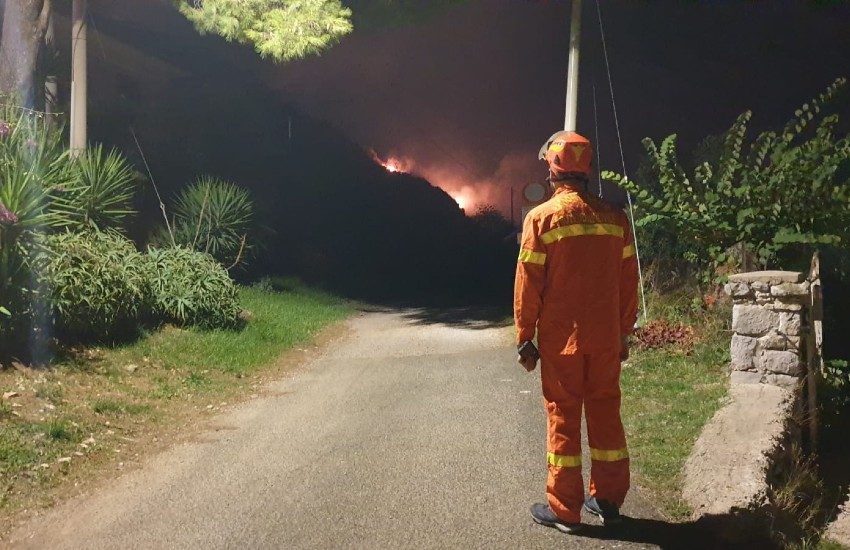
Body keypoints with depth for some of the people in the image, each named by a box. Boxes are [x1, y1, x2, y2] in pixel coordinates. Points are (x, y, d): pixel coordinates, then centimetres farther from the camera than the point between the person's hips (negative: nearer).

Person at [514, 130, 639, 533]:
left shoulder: (542, 217, -9)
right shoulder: (614, 217, 3)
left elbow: (528, 285, -9)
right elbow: (628, 283, 6)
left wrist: (525, 338, -1)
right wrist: (624, 333, 15)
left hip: (561, 339, -4)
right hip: (606, 338, 4)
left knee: (563, 417, 4)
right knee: (605, 414, 14)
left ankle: (564, 510, 11)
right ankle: (608, 500, 22)